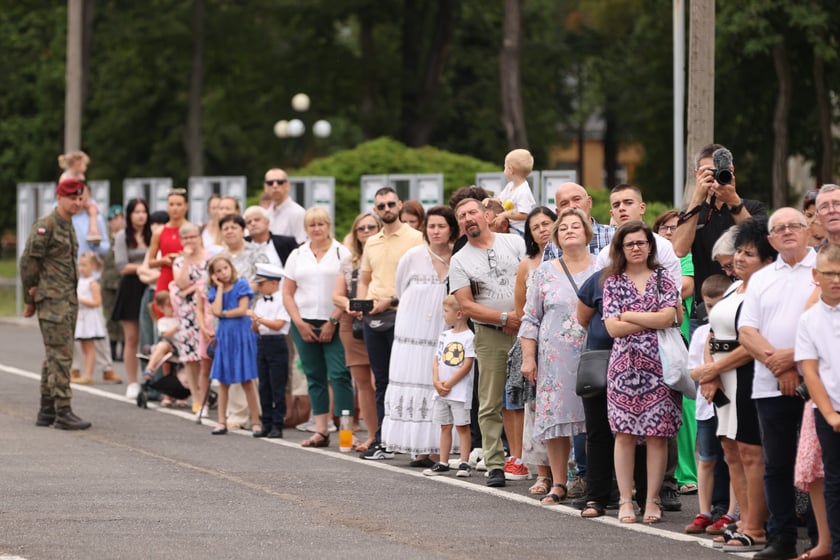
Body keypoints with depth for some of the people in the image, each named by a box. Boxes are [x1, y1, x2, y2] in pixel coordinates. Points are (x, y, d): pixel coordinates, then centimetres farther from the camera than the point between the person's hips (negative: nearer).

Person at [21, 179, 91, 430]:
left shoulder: (69, 226, 16)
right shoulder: (45, 225, -12)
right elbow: (28, 262, -13)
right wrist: (29, 298, -8)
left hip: (69, 299, 9)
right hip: (52, 300, -9)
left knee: (54, 355, 12)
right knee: (60, 355, -11)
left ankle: (47, 411, 18)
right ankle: (63, 411, -11)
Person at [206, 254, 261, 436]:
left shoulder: (241, 285, -3)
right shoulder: (214, 291, 7)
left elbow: (242, 310, -11)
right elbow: (216, 311, -10)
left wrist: (224, 314, -4)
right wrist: (220, 287, -4)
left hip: (242, 335, -4)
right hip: (224, 337, 4)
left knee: (247, 380, -3)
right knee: (223, 381, 7)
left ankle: (255, 421, 1)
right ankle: (222, 422, 12)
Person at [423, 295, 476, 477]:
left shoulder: (468, 337, -9)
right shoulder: (444, 336, 12)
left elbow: (467, 366, -14)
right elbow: (436, 361, 11)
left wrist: (449, 384, -13)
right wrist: (436, 382, -5)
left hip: (460, 392, -7)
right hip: (441, 392, 7)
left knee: (462, 426, -3)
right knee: (445, 427, 11)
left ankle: (464, 463, -1)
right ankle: (443, 463, 15)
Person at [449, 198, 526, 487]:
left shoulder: (515, 242, 7)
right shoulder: (460, 260, 6)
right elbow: (466, 305, -1)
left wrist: (524, 315, -10)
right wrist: (505, 317, -10)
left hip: (527, 329, 0)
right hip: (490, 335, 0)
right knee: (490, 404, -1)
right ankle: (495, 465, 2)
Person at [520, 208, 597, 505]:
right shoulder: (545, 273, 9)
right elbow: (531, 319, 10)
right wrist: (528, 358, 3)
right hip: (556, 359, 1)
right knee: (556, 420, 0)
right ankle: (559, 484, 8)